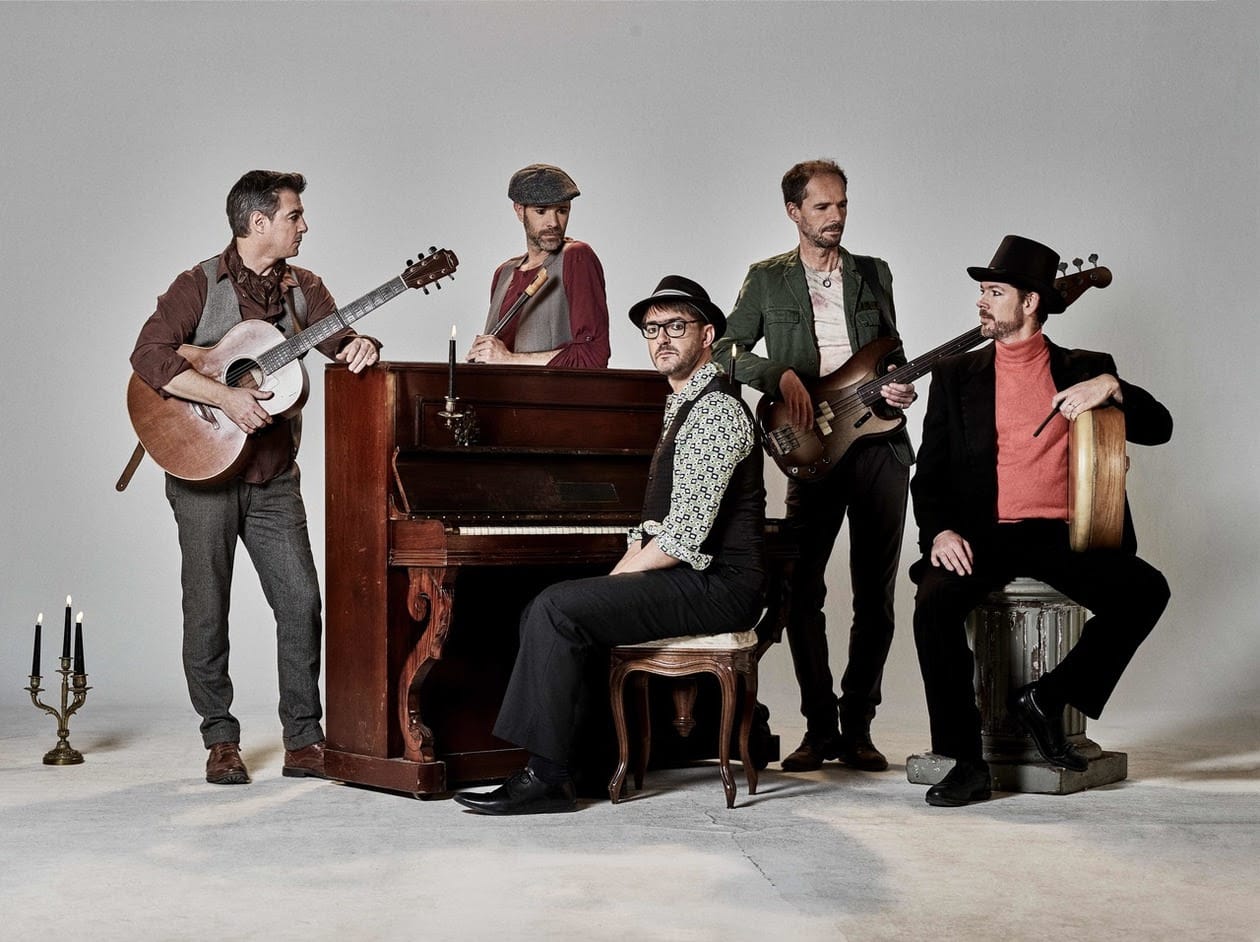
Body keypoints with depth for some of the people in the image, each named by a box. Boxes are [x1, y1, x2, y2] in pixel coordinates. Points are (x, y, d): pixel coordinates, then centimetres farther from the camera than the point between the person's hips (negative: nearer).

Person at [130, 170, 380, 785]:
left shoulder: (302, 288, 8)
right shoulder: (201, 285, -8)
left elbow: (340, 339, 8)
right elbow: (149, 356, -18)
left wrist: (358, 348, -16)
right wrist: (225, 396, -26)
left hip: (274, 476, 4)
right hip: (203, 469, -4)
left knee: (302, 602, -3)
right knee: (208, 610, 3)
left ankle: (304, 740, 6)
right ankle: (221, 741, 15)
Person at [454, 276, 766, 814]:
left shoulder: (715, 410, -13)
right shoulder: (683, 406, 20)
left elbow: (684, 534, -21)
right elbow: (655, 527, 22)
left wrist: (612, 582, -11)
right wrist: (617, 576, 6)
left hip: (715, 586, -10)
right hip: (685, 577, 10)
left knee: (556, 610, -21)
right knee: (544, 612, 2)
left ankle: (548, 777, -16)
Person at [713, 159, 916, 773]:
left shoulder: (874, 274, 15)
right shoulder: (767, 279, 9)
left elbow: (893, 354, 20)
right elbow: (724, 351, 3)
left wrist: (898, 386, -2)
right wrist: (781, 376, -12)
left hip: (881, 448, 2)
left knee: (875, 594, 2)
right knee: (801, 590, -5)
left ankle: (857, 726, 12)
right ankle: (819, 727, 7)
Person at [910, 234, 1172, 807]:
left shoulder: (1085, 370, 13)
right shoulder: (955, 376, 14)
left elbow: (1159, 429, 6)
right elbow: (929, 473, 10)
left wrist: (1112, 388, -13)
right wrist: (939, 531, -10)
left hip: (1064, 538, 0)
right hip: (983, 537, 0)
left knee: (1145, 589, -25)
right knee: (934, 601, -29)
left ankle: (1048, 698, -7)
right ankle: (965, 763, -18)